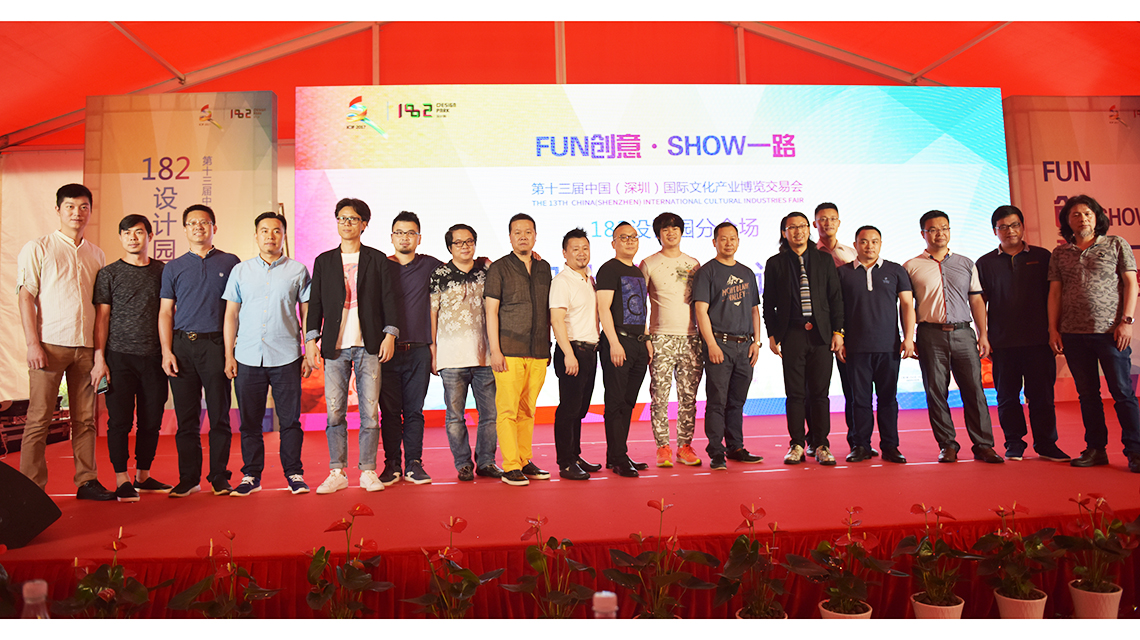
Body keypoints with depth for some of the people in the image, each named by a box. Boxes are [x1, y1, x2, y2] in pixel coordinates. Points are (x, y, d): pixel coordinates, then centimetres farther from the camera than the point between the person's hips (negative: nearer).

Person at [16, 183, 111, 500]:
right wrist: (32, 343, -10)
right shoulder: (38, 248, 3)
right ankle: (32, 488, 6)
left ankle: (87, 481, 14)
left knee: (85, 418, 6)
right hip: (49, 344, -4)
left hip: (86, 346, 4)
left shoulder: (96, 254, 15)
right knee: (39, 418, -1)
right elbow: (25, 296, -2)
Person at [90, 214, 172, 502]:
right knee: (120, 419, -1)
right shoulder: (109, 273, 5)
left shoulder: (162, 271, 10)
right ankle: (122, 481, 9)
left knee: (151, 419, 6)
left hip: (154, 357, 2)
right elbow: (102, 317, 2)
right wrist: (99, 359, -5)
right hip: (119, 356, -2)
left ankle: (143, 476, 20)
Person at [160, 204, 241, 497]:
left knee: (219, 416, 0)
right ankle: (188, 478, 13)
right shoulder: (174, 268, 13)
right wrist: (166, 351, 0)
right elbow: (165, 312, 11)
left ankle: (219, 477, 10)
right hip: (183, 345, 2)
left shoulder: (230, 263, 9)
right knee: (186, 418, 4)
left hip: (217, 344, -1)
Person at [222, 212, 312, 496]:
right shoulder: (240, 271, 10)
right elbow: (231, 315, 11)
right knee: (249, 421, 7)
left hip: (286, 357, -2)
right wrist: (228, 355, 4)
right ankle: (251, 475, 18)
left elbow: (307, 314, 6)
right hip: (247, 358, 2)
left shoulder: (298, 271, 6)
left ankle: (294, 473, 13)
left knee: (290, 420, 2)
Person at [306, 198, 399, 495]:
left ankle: (368, 471, 9)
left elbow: (388, 298, 5)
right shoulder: (324, 261, 13)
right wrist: (311, 340, 1)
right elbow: (315, 303, 10)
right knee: (334, 413, 1)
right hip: (334, 347, 1)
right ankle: (338, 472, 12)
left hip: (369, 346, -1)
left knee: (369, 411, -1)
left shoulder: (378, 259, 9)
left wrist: (389, 334, -5)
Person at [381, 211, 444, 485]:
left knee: (414, 411, 4)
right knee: (390, 412, 3)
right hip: (388, 350, 0)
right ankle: (392, 466, 13)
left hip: (418, 350, 0)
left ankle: (414, 465, 12)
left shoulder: (429, 265, 8)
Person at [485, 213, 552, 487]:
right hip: (509, 351, -4)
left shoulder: (544, 268, 15)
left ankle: (525, 461, 19)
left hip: (538, 352, 4)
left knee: (528, 410, 10)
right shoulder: (499, 268, 1)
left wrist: (548, 345, 16)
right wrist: (495, 350, -10)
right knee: (507, 410, -4)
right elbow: (491, 311, -3)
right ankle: (510, 467, 2)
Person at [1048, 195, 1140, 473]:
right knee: (1087, 395, 8)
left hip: (1110, 331, -3)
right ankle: (1096, 449, 15)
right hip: (1073, 335, 3)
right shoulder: (1060, 253, 12)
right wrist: (1053, 329, 4)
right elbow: (1054, 292, 11)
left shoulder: (1116, 244, 6)